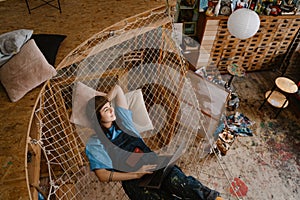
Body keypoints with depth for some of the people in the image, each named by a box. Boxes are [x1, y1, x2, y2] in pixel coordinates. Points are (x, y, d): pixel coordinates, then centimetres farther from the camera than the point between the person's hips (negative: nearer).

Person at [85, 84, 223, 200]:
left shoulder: (121, 118, 13)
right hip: (132, 180, -3)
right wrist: (135, 174, -13)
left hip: (152, 163, 4)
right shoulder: (94, 144, 3)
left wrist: (103, 102, 13)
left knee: (179, 182, -24)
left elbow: (117, 88, 19)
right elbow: (103, 176, -5)